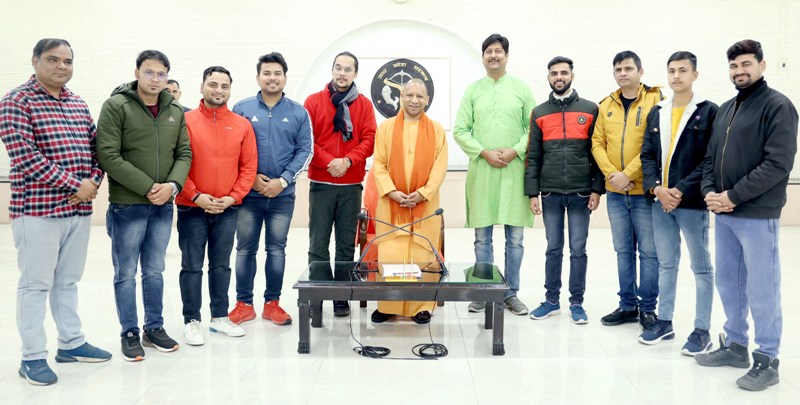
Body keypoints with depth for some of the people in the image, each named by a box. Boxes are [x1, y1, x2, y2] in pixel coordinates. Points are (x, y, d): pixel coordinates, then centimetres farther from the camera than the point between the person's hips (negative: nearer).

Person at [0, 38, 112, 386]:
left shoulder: (79, 104, 13)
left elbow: (96, 146, 14)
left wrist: (93, 181, -5)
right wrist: (75, 185, -16)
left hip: (79, 208, 6)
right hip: (37, 209, -6)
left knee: (68, 280, 16)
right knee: (35, 284, 2)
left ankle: (71, 343, 27)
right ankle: (33, 357, 13)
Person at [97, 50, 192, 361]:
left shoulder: (175, 112, 8)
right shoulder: (116, 106, -7)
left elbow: (184, 154, 7)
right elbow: (108, 156, -14)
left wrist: (172, 186, -11)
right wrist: (147, 188, -17)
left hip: (163, 207, 4)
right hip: (127, 206, -4)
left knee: (154, 271, 14)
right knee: (126, 273, 6)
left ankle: (154, 329, 26)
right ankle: (130, 334, 18)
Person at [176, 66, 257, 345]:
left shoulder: (242, 125, 4)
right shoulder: (186, 121, -3)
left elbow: (249, 166, 4)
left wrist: (233, 197, -6)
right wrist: (196, 196, -13)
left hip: (228, 209, 3)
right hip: (192, 208, -3)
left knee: (221, 265, 12)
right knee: (192, 266, 3)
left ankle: (220, 317, 24)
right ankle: (191, 321, 14)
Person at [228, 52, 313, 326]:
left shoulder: (298, 113, 3)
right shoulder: (242, 109, 2)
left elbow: (305, 151, 0)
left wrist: (283, 181, -10)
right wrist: (251, 178, -8)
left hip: (282, 195, 0)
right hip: (248, 193, 0)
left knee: (276, 250, 9)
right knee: (245, 249, 7)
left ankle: (272, 303, 20)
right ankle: (244, 303, 18)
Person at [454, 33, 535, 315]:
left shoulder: (522, 88, 8)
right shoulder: (472, 90, 9)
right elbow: (460, 131, 4)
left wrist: (515, 151, -10)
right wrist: (484, 152, -8)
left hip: (515, 170, 0)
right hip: (481, 170, 0)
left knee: (515, 237, 3)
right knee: (482, 237, 5)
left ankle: (511, 293, 15)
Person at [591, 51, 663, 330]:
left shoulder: (655, 100, -5)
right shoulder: (606, 106, 10)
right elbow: (597, 143, 5)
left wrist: (628, 173, -16)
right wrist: (612, 174, -9)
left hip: (644, 191, -4)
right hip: (615, 192, 5)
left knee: (649, 251, 2)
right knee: (623, 251, 13)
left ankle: (648, 307, 14)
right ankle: (628, 305, 24)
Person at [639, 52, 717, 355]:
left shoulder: (709, 111, -3)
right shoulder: (657, 112, 12)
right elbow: (647, 155, 7)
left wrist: (681, 190, -16)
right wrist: (656, 187, -9)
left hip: (692, 201, -5)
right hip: (660, 200, 5)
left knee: (701, 266, 4)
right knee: (666, 263, 13)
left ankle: (702, 330, 12)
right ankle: (664, 321, 24)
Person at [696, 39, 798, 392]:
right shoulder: (725, 109, 15)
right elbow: (711, 157, 16)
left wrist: (733, 196, -17)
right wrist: (709, 192, -3)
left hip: (757, 216, -7)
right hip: (723, 215, 7)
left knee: (761, 290, 1)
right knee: (728, 283, 15)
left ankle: (767, 360, 13)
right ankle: (735, 345, 29)